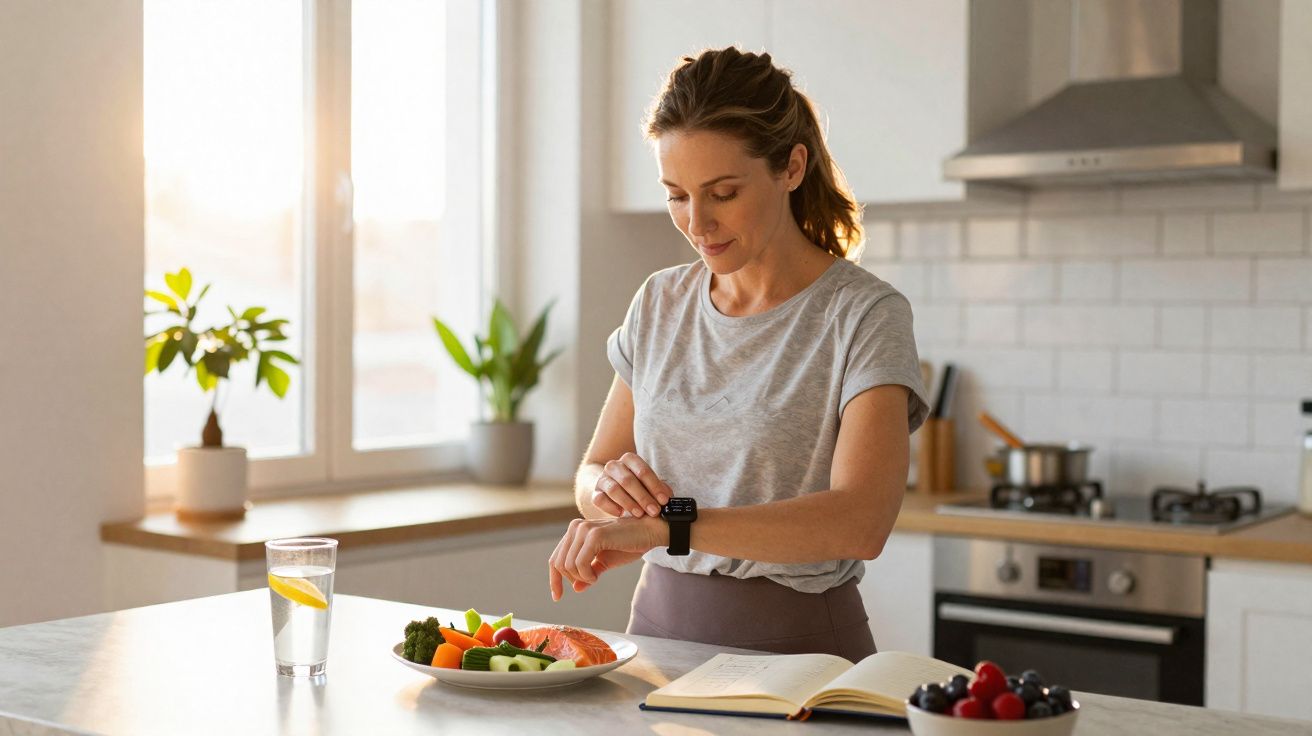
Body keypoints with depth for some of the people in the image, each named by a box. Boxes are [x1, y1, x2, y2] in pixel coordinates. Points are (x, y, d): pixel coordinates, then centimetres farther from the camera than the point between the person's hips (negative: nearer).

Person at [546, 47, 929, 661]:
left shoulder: (863, 316, -8)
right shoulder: (659, 303, 10)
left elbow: (861, 521, -22)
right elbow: (590, 477, 15)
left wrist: (666, 525, -30)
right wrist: (609, 485, -9)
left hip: (796, 644, -6)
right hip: (661, 628, 6)